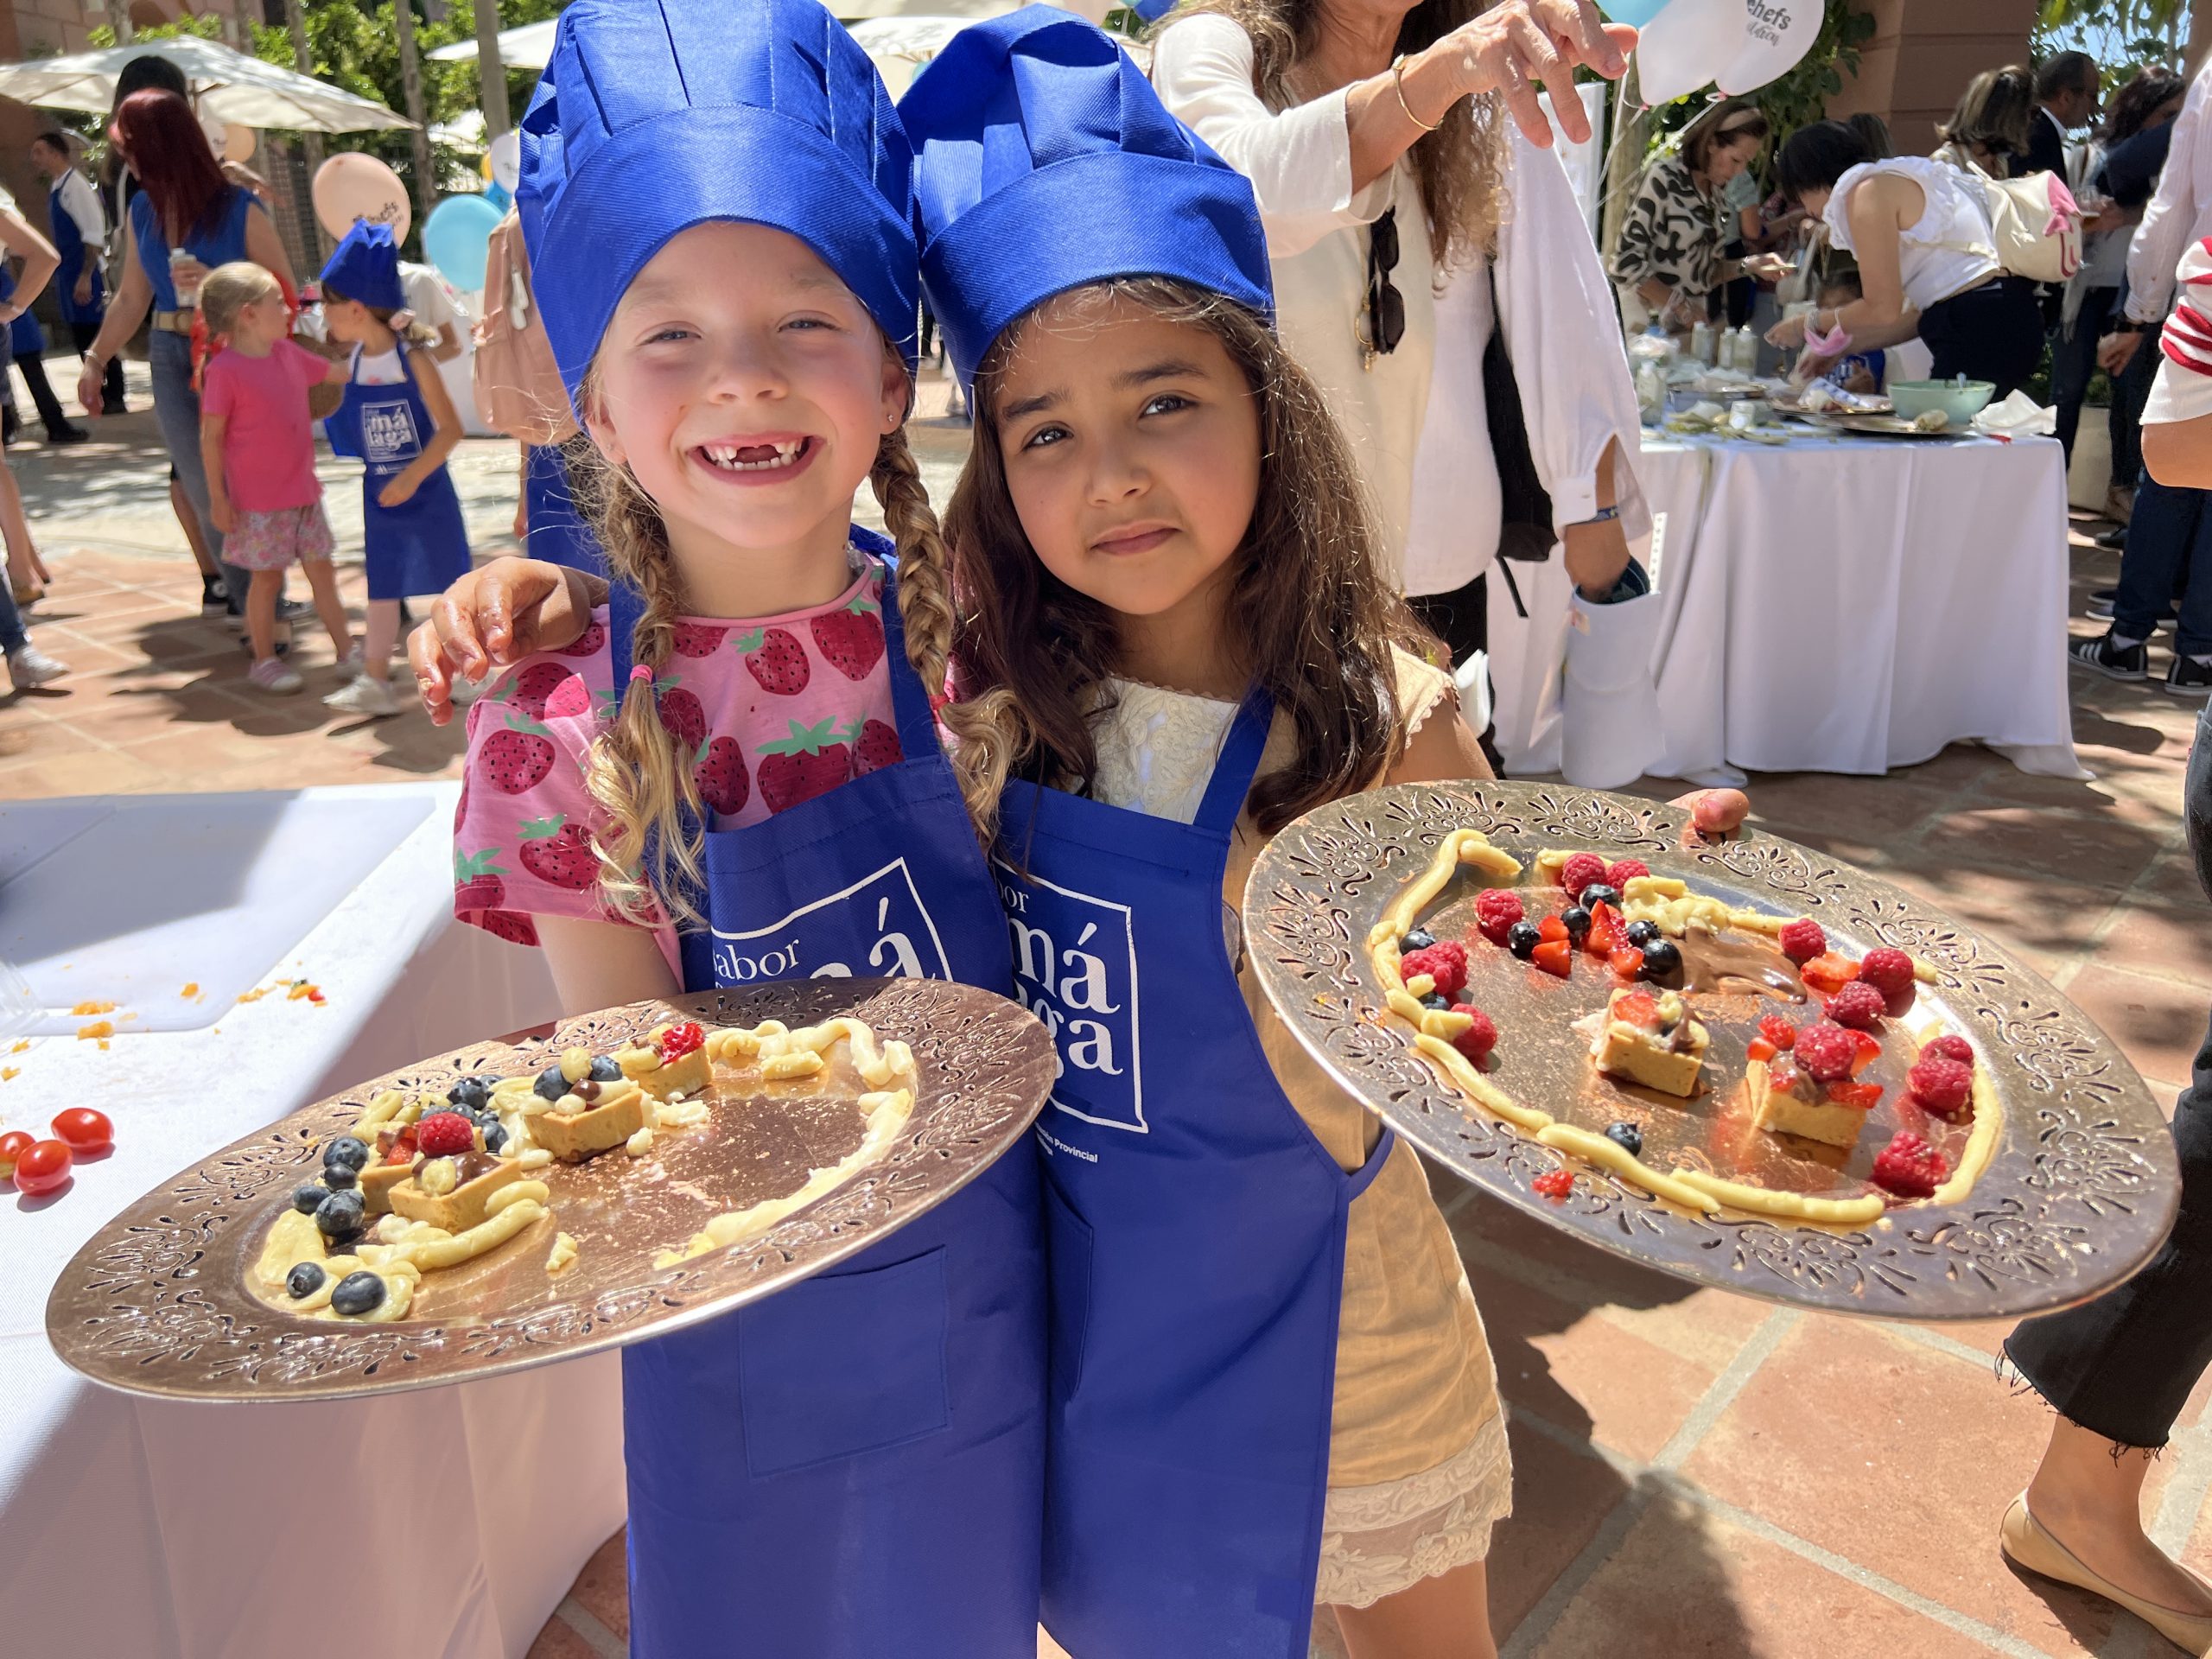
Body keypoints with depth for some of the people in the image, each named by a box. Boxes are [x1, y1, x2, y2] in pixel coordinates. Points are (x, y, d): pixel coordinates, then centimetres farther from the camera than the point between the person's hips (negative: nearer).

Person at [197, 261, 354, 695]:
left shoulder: (288, 354, 6)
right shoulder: (225, 369, -14)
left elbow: (338, 371, 23)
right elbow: (211, 437, -12)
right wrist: (217, 496, -12)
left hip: (303, 490, 7)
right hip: (258, 499, -6)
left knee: (321, 569, 11)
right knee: (267, 577, 2)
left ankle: (345, 648, 20)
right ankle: (264, 660, 15)